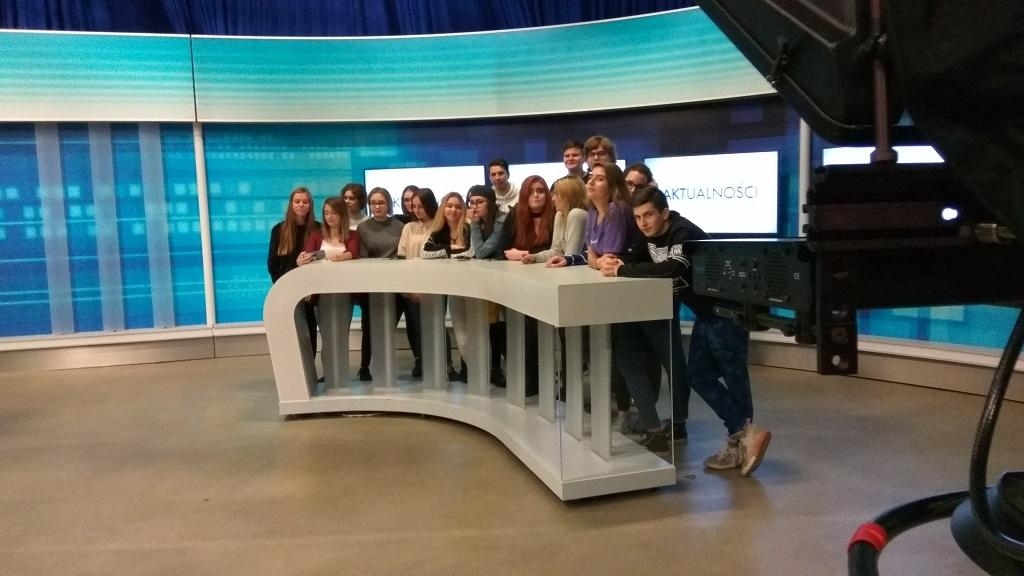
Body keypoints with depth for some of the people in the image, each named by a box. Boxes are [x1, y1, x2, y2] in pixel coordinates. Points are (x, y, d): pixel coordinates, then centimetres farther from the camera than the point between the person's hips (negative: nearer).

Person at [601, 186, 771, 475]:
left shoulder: (684, 234, -25)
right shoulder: (651, 236, 3)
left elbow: (669, 269, -41)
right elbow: (631, 260, 7)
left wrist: (622, 271, -33)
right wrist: (612, 262, -17)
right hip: (704, 314, 9)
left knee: (733, 377, -2)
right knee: (698, 376, 7)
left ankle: (743, 436, 9)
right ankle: (743, 436, 12)